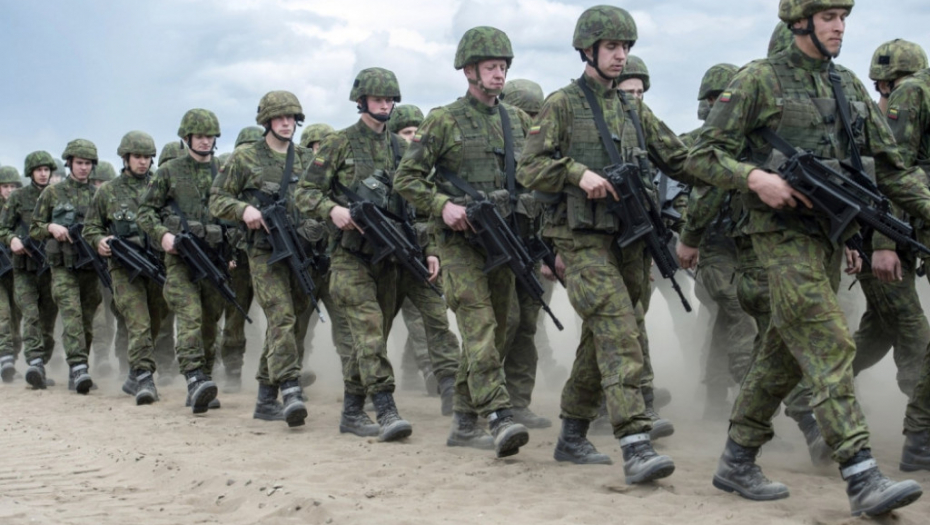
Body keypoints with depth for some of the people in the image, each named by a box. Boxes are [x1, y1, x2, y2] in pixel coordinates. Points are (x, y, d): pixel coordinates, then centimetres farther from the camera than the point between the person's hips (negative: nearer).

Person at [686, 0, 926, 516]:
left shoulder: (849, 85, 14)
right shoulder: (759, 80, -5)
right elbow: (703, 156, -6)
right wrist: (756, 178, -21)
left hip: (829, 236, 7)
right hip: (784, 234, -7)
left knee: (786, 354, 10)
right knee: (829, 344, -15)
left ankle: (736, 462, 21)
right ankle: (862, 479, -18)